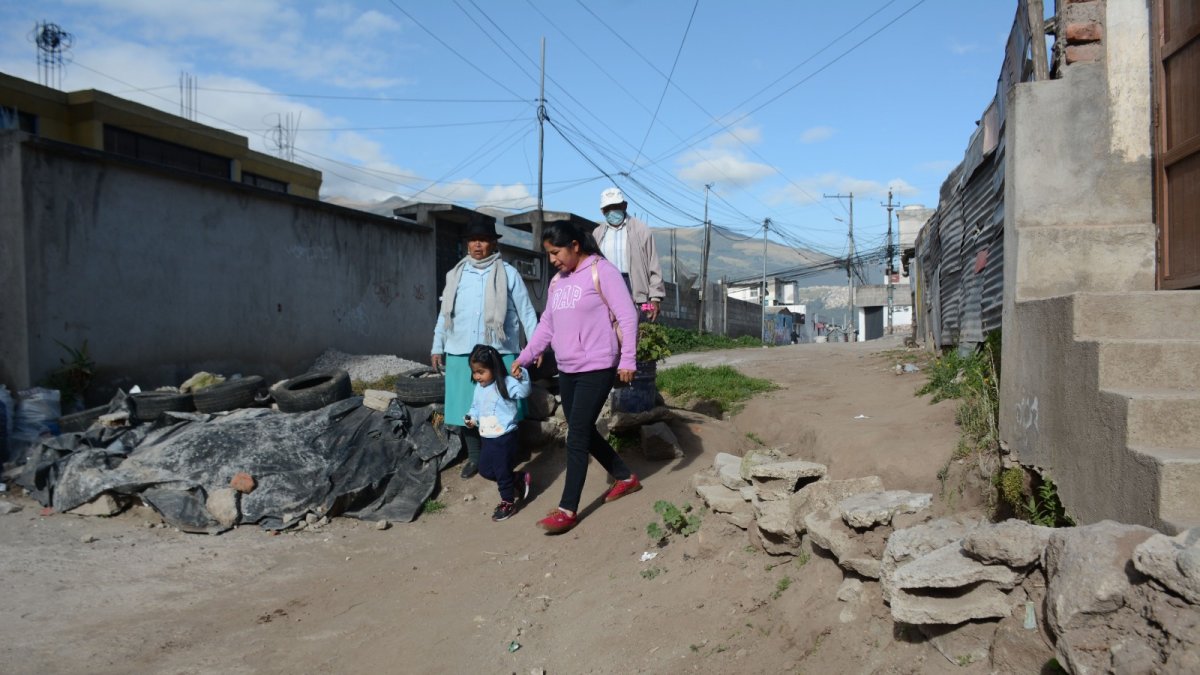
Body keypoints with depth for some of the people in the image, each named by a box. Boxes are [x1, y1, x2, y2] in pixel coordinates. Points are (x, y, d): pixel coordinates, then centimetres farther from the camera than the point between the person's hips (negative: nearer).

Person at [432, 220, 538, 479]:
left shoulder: (508, 273, 2)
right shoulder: (456, 274, 11)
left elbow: (526, 311, 3)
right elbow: (445, 313, 16)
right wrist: (437, 347, 12)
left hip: (499, 353, -3)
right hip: (461, 353, 3)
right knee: (466, 407, 6)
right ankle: (474, 457, 20)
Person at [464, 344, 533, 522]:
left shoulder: (506, 383, -15)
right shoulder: (479, 388, 7)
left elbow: (523, 391, -31)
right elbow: (475, 407, 20)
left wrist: (521, 376, -47)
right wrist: (472, 418, 1)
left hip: (504, 437, -8)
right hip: (486, 438, 8)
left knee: (502, 471, 2)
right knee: (485, 470, 17)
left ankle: (508, 502, 23)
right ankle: (520, 479, 33)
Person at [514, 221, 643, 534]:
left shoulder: (601, 271, -10)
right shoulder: (557, 281, 14)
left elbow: (627, 316, -13)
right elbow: (547, 324, 18)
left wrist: (627, 359, -17)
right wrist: (524, 356, 13)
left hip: (596, 369, -8)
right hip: (567, 370, 8)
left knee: (576, 438, -7)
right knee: (584, 433, 15)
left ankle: (568, 509, 2)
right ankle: (626, 478, 34)